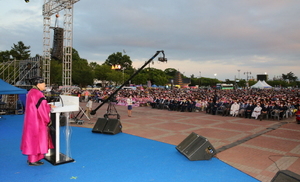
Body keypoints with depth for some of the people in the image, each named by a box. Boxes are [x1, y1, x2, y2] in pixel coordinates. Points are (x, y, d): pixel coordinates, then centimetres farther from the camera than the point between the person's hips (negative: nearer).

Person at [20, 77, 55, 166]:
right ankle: (33, 160, 10)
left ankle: (31, 158, 27)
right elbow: (41, 108, -19)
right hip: (37, 121, -10)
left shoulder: (31, 92, 11)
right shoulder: (38, 94, -21)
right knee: (36, 138, 0)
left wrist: (49, 106, 14)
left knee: (32, 138, 17)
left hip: (31, 119, 10)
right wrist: (48, 121, -10)